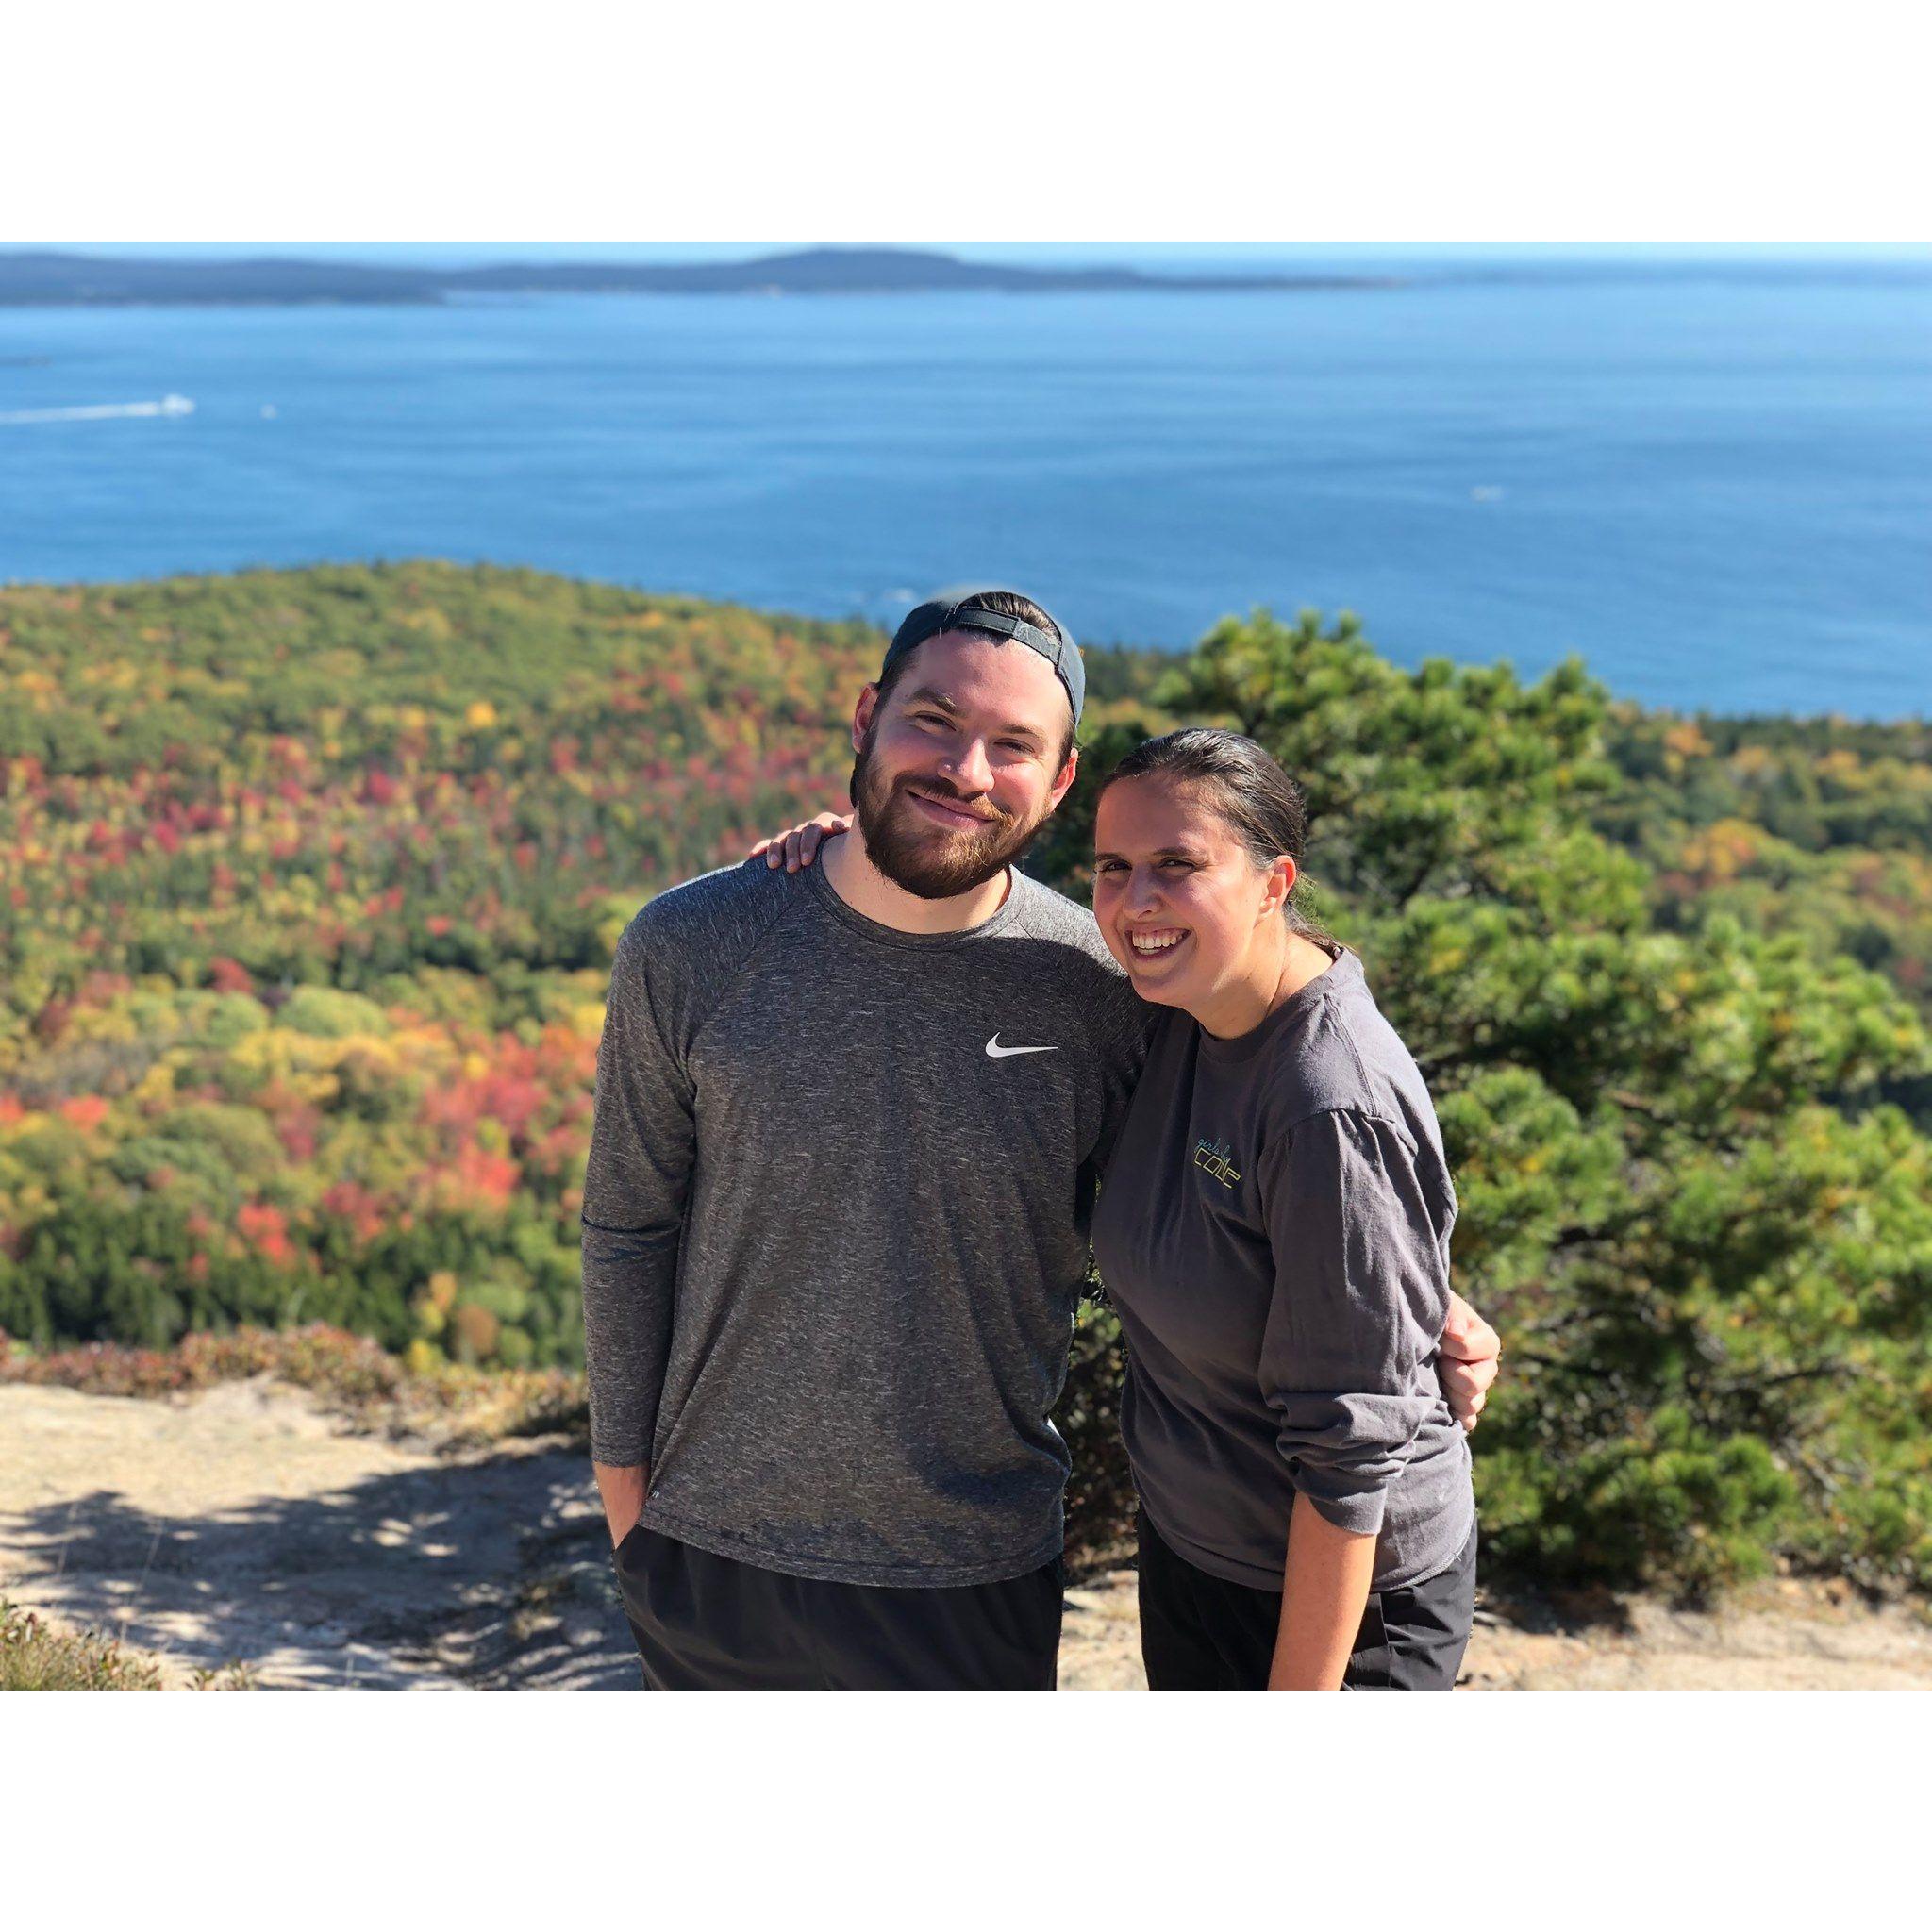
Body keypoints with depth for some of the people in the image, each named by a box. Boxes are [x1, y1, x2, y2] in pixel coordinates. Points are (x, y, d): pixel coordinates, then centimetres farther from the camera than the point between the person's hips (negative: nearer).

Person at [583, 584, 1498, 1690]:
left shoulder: (1098, 991, -10)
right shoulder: (690, 951, -10)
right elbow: (630, 1232, 0)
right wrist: (625, 1490, 2)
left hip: (971, 1575, 0)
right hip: (713, 1548, 1)